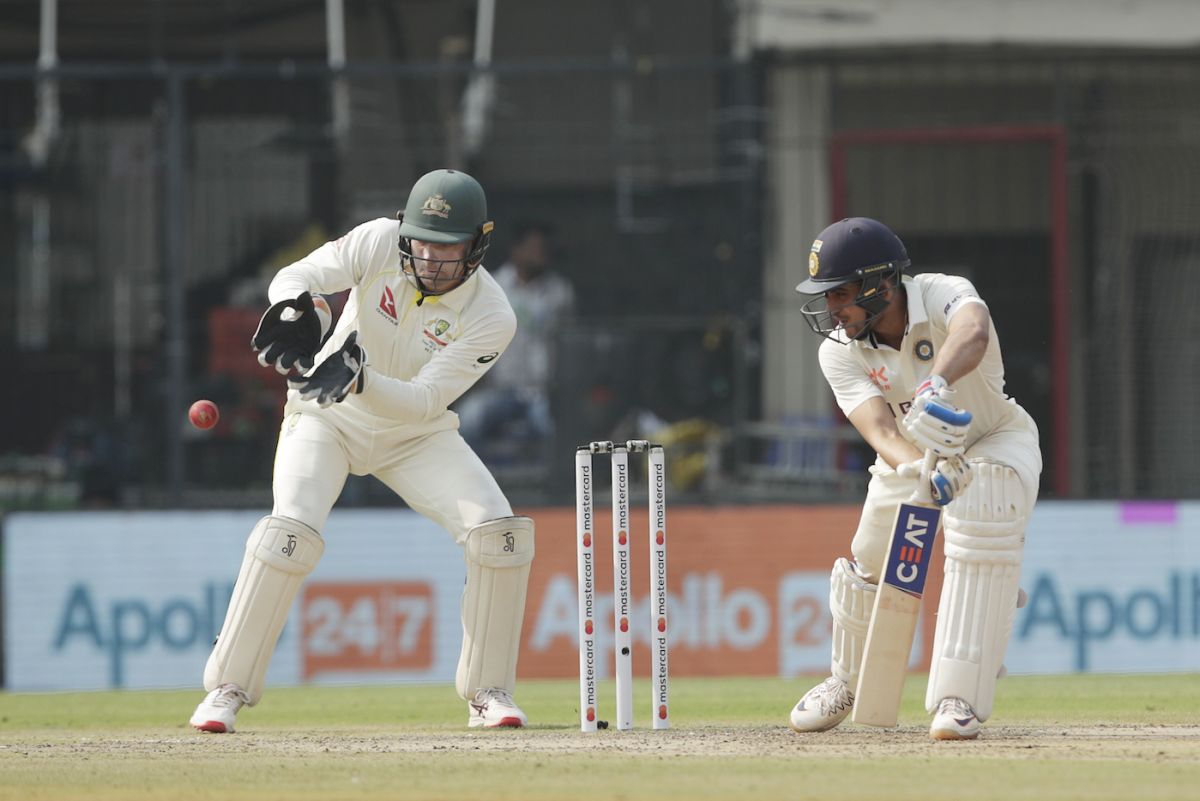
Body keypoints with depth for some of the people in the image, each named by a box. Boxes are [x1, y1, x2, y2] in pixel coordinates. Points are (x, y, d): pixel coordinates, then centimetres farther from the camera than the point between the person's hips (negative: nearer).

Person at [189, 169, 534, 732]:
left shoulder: (490, 317, -21)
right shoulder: (381, 243, -20)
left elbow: (424, 401, -29)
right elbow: (299, 274, -30)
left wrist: (361, 381, -47)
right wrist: (295, 302, -54)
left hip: (415, 433, 1)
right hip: (326, 419, -1)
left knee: (498, 531, -17)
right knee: (291, 531, -25)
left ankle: (487, 691, -1)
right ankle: (228, 686, -12)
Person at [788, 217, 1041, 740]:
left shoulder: (942, 295, -31)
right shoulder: (840, 353, -20)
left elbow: (973, 332, -57)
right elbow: (879, 429, -34)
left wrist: (936, 387, -77)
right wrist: (919, 470, -57)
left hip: (996, 440, -4)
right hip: (909, 454, 4)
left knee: (981, 524, -31)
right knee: (871, 561, 3)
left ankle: (959, 697, -28)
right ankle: (848, 682, 36)